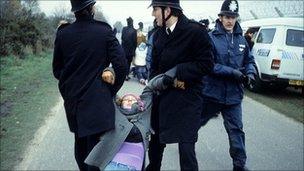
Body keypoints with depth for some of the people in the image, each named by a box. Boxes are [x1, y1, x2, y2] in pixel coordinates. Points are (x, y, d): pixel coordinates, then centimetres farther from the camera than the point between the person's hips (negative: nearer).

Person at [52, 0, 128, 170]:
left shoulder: (63, 34, -2)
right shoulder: (104, 31, -10)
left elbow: (57, 71, 6)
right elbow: (121, 65, -13)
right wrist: (111, 91, 0)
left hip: (72, 99, 4)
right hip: (97, 100, -4)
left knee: (80, 142, 21)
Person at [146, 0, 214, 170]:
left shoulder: (195, 30, -13)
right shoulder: (159, 34, 8)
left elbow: (206, 64, -14)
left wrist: (179, 72, -18)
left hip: (186, 99, -6)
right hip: (162, 96, 6)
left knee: (186, 147, -4)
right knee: (156, 140, 18)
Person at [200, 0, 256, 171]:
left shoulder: (241, 39, 5)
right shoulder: (211, 37, -11)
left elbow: (249, 60, 15)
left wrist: (250, 73, -6)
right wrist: (232, 72, -24)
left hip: (234, 94, 4)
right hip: (212, 91, -3)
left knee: (236, 130, 8)